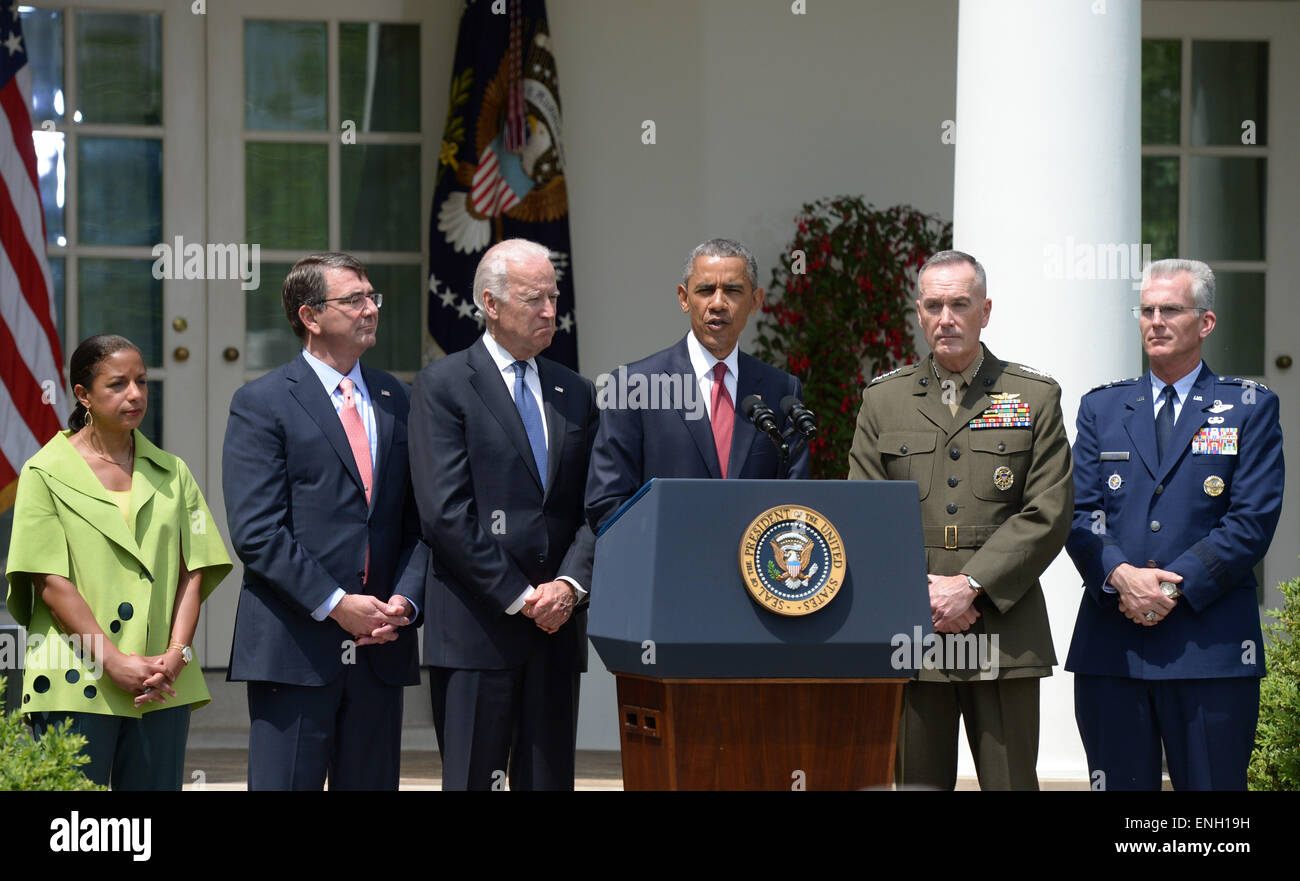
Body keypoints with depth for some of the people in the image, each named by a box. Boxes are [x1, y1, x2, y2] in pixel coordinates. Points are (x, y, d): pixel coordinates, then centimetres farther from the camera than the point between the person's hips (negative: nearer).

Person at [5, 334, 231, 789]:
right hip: (75, 686, -4)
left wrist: (176, 653, -7)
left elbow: (193, 572, 9)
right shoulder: (46, 473, 2)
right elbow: (51, 581, -6)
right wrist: (115, 661, -14)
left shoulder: (171, 473, 15)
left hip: (163, 686, 4)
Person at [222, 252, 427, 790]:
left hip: (381, 647, 5)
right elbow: (256, 533, -10)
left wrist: (405, 599, -4)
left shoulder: (396, 402, 15)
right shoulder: (262, 404, -2)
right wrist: (334, 604, -15)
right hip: (293, 647, -5)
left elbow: (419, 523, 13)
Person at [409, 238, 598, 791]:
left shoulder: (574, 393, 16)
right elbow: (445, 512, -10)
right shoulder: (444, 385, -1)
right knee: (473, 779, -4)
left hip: (556, 622, 5)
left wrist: (570, 584, -7)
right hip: (477, 629, -5)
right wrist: (519, 597, -12)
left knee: (549, 780, 5)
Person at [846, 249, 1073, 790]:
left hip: (1004, 636, -1)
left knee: (1011, 783, -2)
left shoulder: (1036, 399, 7)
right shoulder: (882, 400, 12)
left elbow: (1048, 515, -2)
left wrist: (970, 585, -12)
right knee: (917, 784, 4)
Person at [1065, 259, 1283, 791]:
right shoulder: (1102, 408, 16)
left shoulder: (1250, 408, 7)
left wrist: (1175, 586, -12)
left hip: (1209, 643, -2)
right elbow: (1078, 513, 7)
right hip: (1111, 642, 2)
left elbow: (1253, 521, -3)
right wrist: (1120, 575, -13)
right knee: (1119, 785, 4)